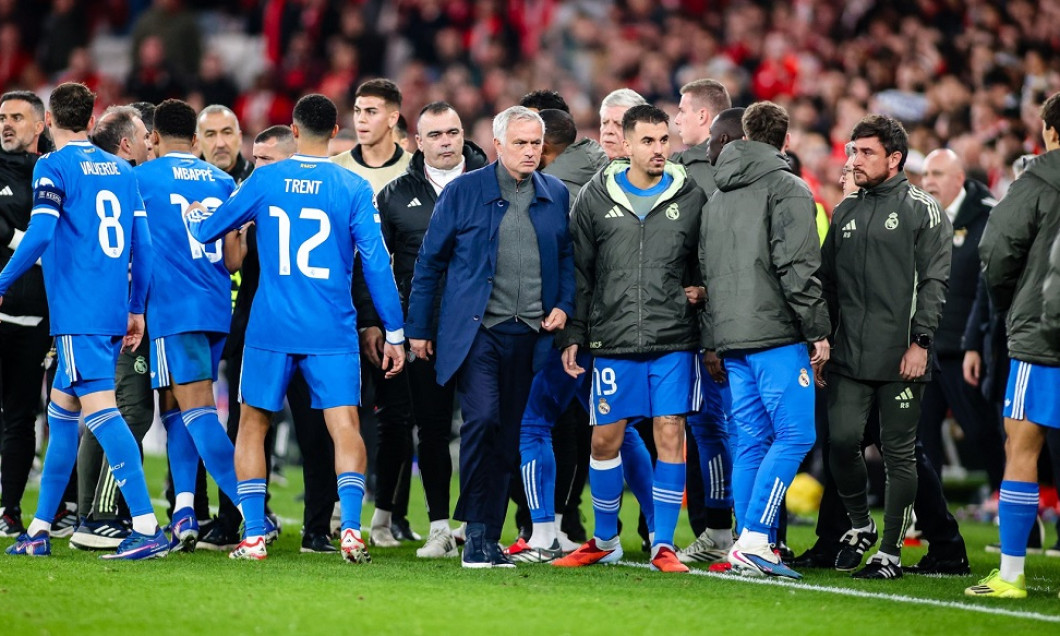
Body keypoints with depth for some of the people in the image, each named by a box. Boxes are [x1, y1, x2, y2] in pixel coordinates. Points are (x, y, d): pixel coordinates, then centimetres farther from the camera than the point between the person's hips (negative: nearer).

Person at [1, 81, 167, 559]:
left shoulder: (53, 167, -5)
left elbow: (39, 236, -16)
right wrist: (136, 310, 20)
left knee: (99, 409, -14)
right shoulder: (121, 170, 15)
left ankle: (147, 527, -25)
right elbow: (142, 245, 13)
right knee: (61, 412, 16)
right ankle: (39, 530, 20)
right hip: (115, 313, 8)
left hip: (77, 313, -8)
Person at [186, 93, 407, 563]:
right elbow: (376, 262, -4)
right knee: (344, 426, -3)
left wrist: (195, 216, 36)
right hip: (332, 333, -1)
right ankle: (351, 529, -19)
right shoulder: (353, 188, -3)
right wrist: (394, 332, 1)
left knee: (252, 425, 12)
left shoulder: (264, 180, 1)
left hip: (270, 328, 1)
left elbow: (208, 230, 12)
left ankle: (253, 535, 7)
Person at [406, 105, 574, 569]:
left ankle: (487, 539, 12)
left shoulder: (557, 196, 11)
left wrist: (564, 305, 1)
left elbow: (568, 258, 20)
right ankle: (477, 531, -10)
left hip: (530, 335, 3)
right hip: (477, 331, -3)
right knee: (483, 419, -19)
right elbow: (430, 261, 6)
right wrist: (418, 328, 4)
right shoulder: (464, 191, 2)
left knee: (509, 435, 5)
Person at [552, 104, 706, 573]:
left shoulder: (691, 198, 5)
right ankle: (604, 541, 20)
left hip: (674, 341, -1)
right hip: (613, 343, 1)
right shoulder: (596, 198, 5)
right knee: (605, 439, 4)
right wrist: (573, 335, 3)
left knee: (670, 435, -4)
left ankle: (663, 544, 3)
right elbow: (578, 271, 8)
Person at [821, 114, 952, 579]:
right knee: (841, 441, -4)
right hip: (848, 357, 4)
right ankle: (860, 526, 18)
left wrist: (921, 342, -14)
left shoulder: (923, 210, 0)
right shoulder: (845, 211, 16)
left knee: (899, 453, 0)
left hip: (901, 357, -4)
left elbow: (934, 281, -6)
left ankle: (891, 551, 7)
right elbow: (827, 280, 19)